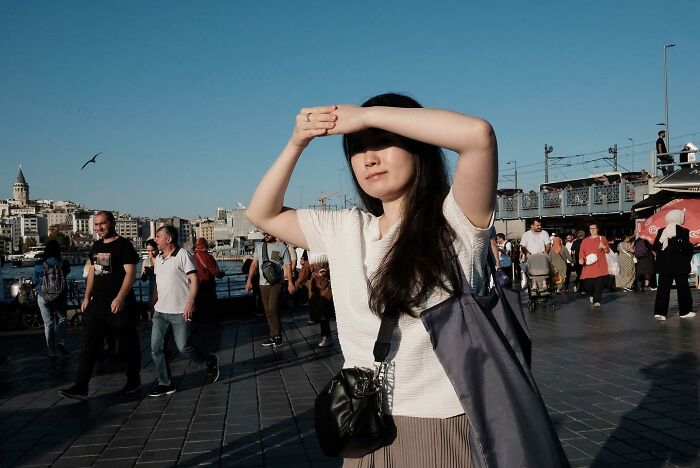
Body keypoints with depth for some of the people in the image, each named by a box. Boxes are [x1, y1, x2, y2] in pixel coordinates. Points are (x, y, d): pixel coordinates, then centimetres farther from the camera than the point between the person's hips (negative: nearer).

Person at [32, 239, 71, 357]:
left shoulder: (39, 266, -12)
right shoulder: (64, 264, -12)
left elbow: (35, 282, 2)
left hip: (44, 298, 0)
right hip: (61, 297, 0)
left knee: (48, 323, 10)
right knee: (62, 319, 19)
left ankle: (52, 350, 16)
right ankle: (61, 342, 1)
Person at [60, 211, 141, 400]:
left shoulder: (123, 245, -9)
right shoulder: (96, 246, 14)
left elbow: (130, 273, -16)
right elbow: (92, 272, 21)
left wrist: (120, 298, -24)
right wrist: (87, 297, 13)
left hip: (120, 305, -7)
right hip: (97, 304, 7)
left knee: (128, 344, 6)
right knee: (89, 344, 0)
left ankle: (133, 381, 22)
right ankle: (81, 387, 0)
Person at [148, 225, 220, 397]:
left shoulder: (183, 255, -9)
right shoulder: (158, 259, 14)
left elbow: (194, 280, -14)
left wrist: (190, 302, -25)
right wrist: (154, 304, 19)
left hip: (180, 312, -7)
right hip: (160, 311, 7)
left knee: (183, 347, -3)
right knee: (155, 348, 1)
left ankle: (210, 362, 23)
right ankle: (165, 384, 11)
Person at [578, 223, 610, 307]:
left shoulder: (602, 238, 12)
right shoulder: (585, 241, 13)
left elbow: (608, 250, 15)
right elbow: (582, 252, 8)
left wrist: (604, 247, -7)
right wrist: (581, 259, -11)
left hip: (600, 266, -1)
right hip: (588, 266, 1)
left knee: (599, 283, -10)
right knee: (588, 283, -6)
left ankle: (597, 301, -4)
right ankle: (591, 295, 25)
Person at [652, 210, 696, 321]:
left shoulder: (661, 231, 3)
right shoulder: (683, 231, -9)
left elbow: (655, 247, 2)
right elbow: (686, 247, -17)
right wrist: (691, 247, 4)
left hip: (664, 265, 3)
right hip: (679, 265, -3)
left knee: (663, 288, 1)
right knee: (683, 288, 10)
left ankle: (660, 312, -6)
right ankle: (685, 311, 18)